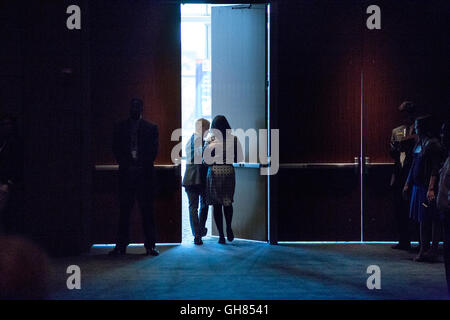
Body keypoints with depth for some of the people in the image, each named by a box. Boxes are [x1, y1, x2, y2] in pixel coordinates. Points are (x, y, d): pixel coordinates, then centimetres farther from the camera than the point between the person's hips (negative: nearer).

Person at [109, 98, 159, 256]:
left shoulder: (151, 128, 10)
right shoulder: (120, 127, 13)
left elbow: (153, 150, 6)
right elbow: (116, 149, 9)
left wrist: (141, 165, -3)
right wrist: (126, 164, -1)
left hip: (144, 173, -1)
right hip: (126, 173, 1)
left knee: (147, 210, -1)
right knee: (124, 210, -1)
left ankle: (150, 245, 2)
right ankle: (121, 245, 1)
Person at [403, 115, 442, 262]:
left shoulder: (433, 144, -13)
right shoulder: (419, 142, 13)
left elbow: (435, 168, -18)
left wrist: (431, 188, -23)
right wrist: (407, 183, 19)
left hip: (428, 186, -9)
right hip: (418, 186, 9)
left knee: (432, 219, -2)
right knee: (422, 219, 11)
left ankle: (433, 251, 3)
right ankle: (424, 250, 17)